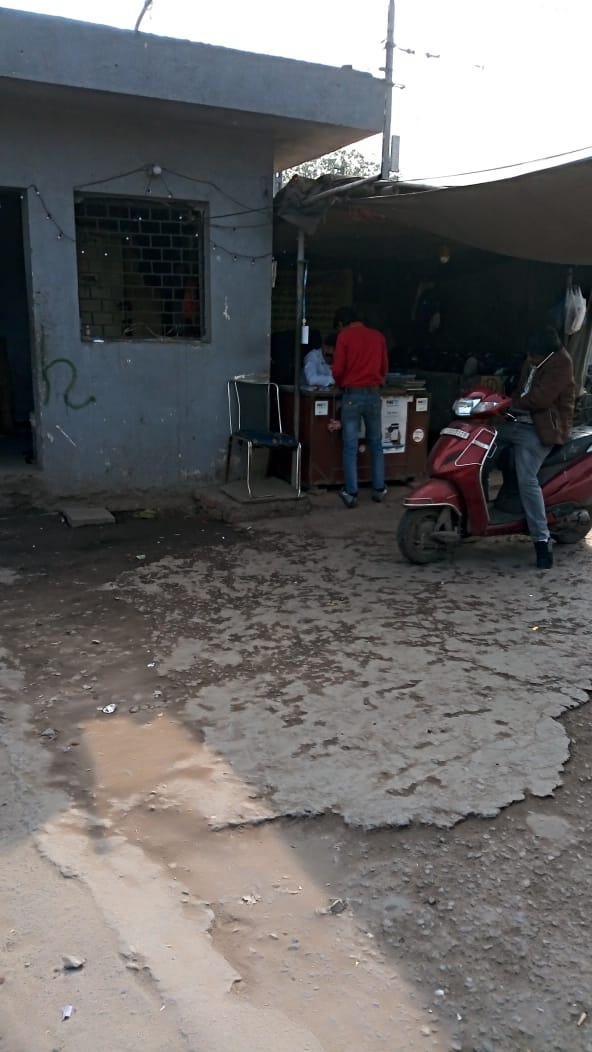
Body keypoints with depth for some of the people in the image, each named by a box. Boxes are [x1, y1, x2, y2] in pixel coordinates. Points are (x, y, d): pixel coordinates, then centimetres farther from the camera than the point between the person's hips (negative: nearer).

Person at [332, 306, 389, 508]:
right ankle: (379, 489, 14)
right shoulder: (378, 336, 10)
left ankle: (351, 493, 0)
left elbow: (338, 370, -6)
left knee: (350, 446, 1)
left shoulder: (344, 336, -2)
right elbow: (384, 368, 13)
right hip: (374, 394, 3)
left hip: (352, 395, -3)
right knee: (376, 444, 13)